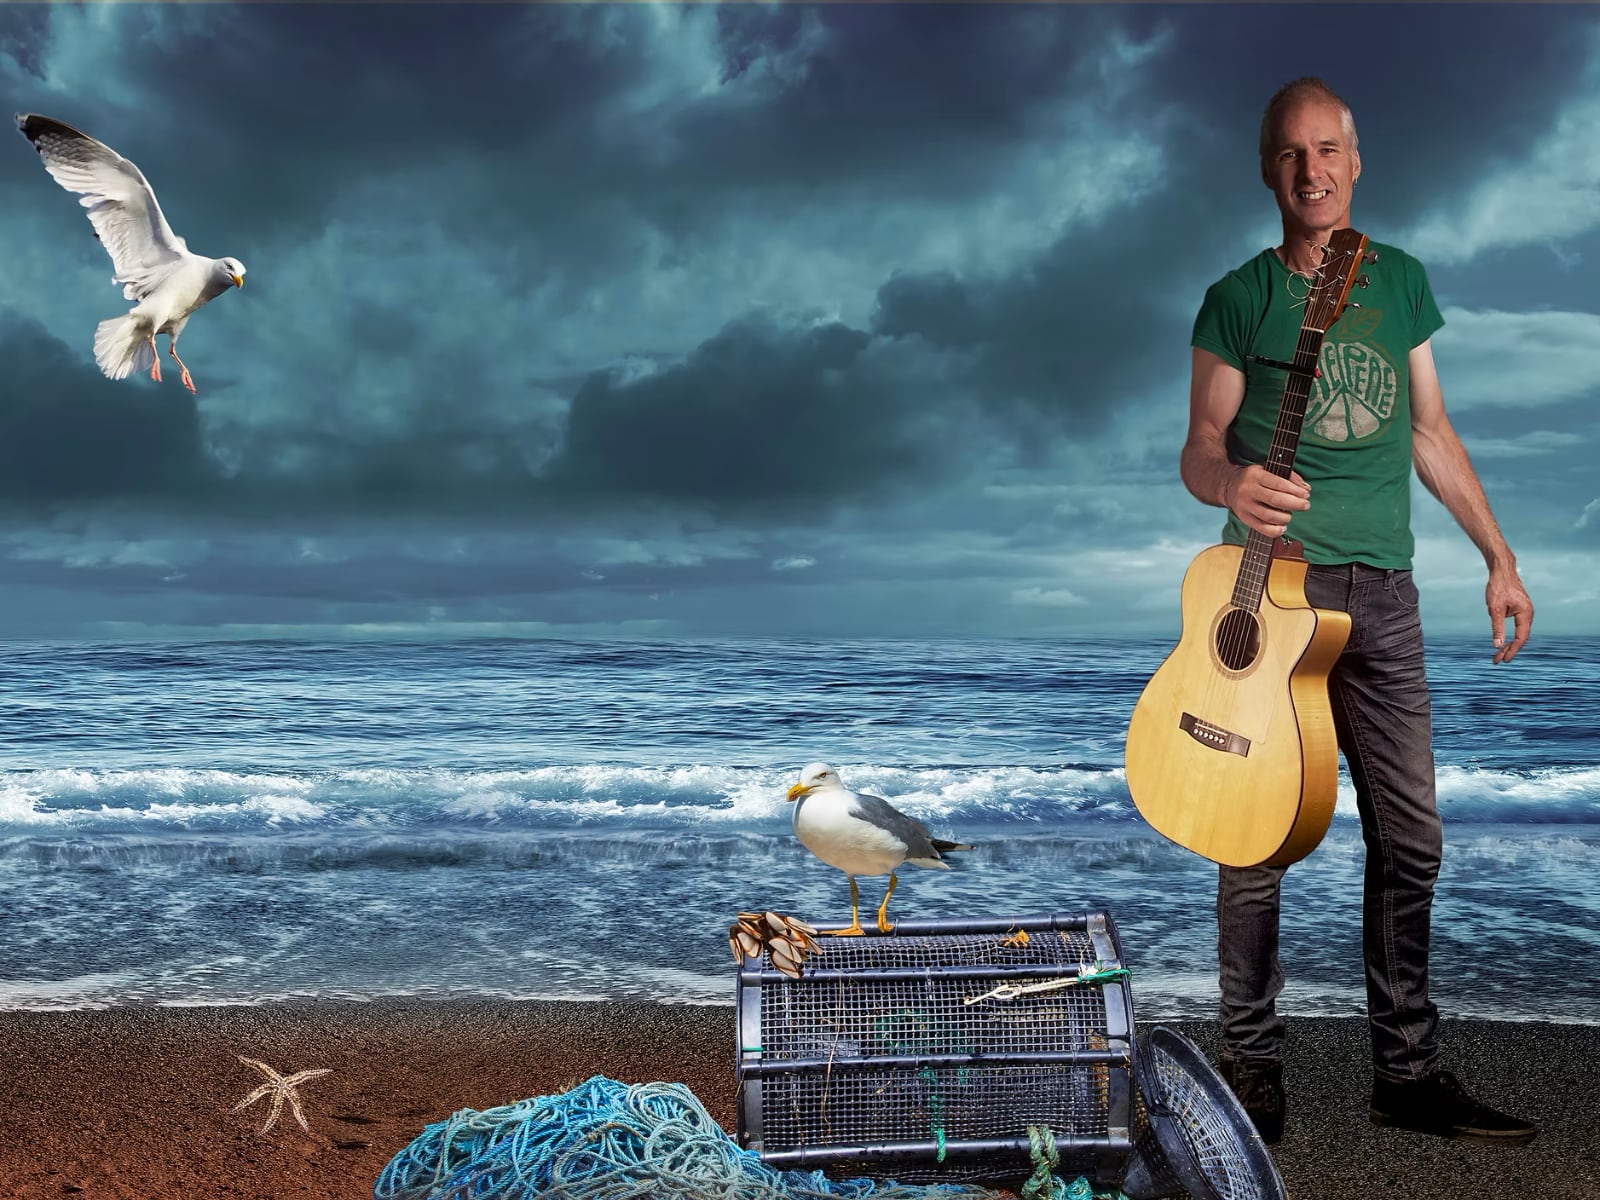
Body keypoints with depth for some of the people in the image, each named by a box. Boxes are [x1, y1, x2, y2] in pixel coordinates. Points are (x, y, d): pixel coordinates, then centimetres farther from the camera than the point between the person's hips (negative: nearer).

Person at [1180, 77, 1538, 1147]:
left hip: (1382, 590, 4)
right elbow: (1199, 450, -1)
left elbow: (1431, 433, 18)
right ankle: (1253, 1066, 9)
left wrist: (1498, 555, 14)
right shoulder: (1239, 299, 1)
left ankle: (1409, 1071, 15)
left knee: (1411, 837, 5)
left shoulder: (1402, 281, 13)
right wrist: (1231, 481, -25)